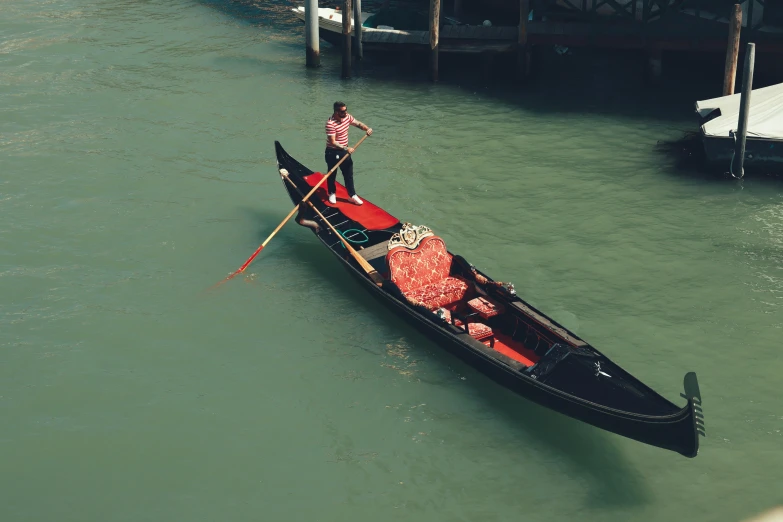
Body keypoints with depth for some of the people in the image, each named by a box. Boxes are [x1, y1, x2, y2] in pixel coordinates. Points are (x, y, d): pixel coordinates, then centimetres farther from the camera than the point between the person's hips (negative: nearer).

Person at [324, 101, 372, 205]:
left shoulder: (347, 117, -7)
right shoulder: (330, 123, -28)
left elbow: (358, 124, 6)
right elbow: (332, 142, -28)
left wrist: (367, 129, -15)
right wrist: (346, 148, -34)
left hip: (344, 151, 6)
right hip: (333, 153, -6)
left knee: (349, 174, 12)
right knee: (332, 174, 14)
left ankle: (352, 195, 23)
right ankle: (332, 193, 34)